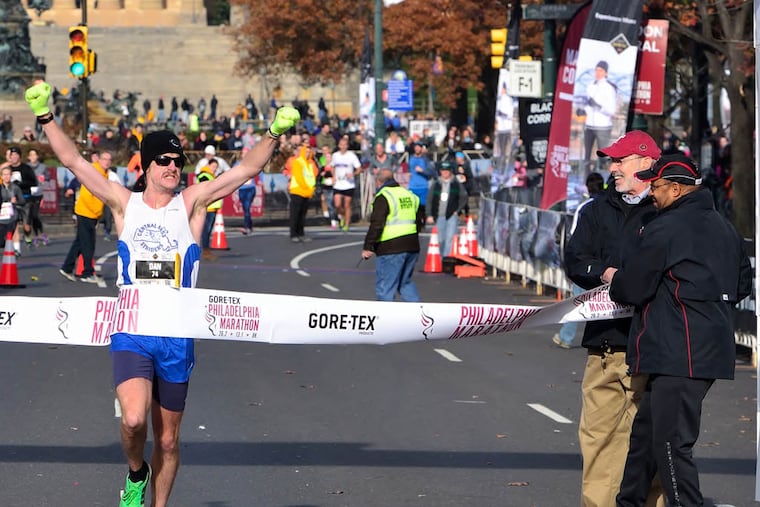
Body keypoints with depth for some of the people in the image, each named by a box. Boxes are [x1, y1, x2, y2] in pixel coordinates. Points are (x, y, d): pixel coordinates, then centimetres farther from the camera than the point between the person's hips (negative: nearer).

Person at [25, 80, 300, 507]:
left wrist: (274, 134, -16)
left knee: (168, 439, 7)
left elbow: (247, 169, -3)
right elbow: (73, 160, 2)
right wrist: (45, 116, -7)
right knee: (134, 419, -22)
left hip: (176, 337, 1)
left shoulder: (192, 203, 4)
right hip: (131, 333, -1)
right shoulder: (125, 203, 5)